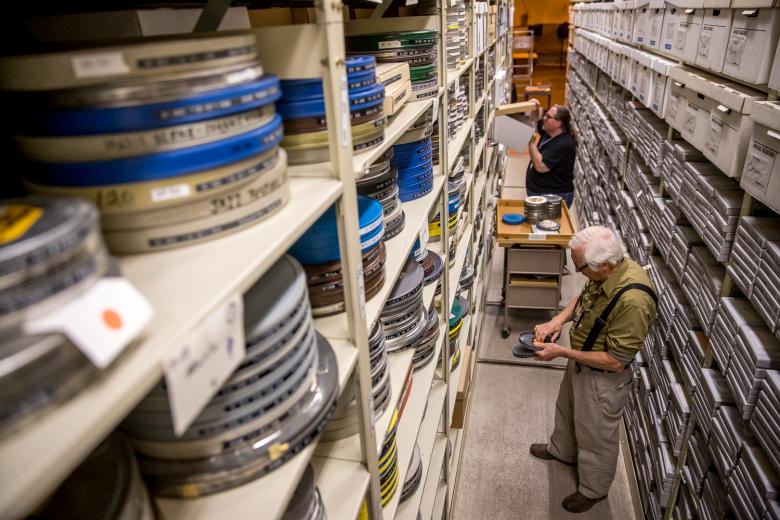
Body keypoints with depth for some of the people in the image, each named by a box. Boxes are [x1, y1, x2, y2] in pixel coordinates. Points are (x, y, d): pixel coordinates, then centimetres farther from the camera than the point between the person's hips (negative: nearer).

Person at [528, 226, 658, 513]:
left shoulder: (633, 301, -39)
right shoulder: (610, 269, -14)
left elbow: (616, 361, -30)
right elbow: (584, 297, 7)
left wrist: (562, 352, -26)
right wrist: (558, 319, -10)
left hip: (603, 379, -8)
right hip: (580, 363, 8)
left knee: (595, 436, 17)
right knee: (568, 409, 32)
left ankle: (593, 489, 45)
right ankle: (562, 450, 61)